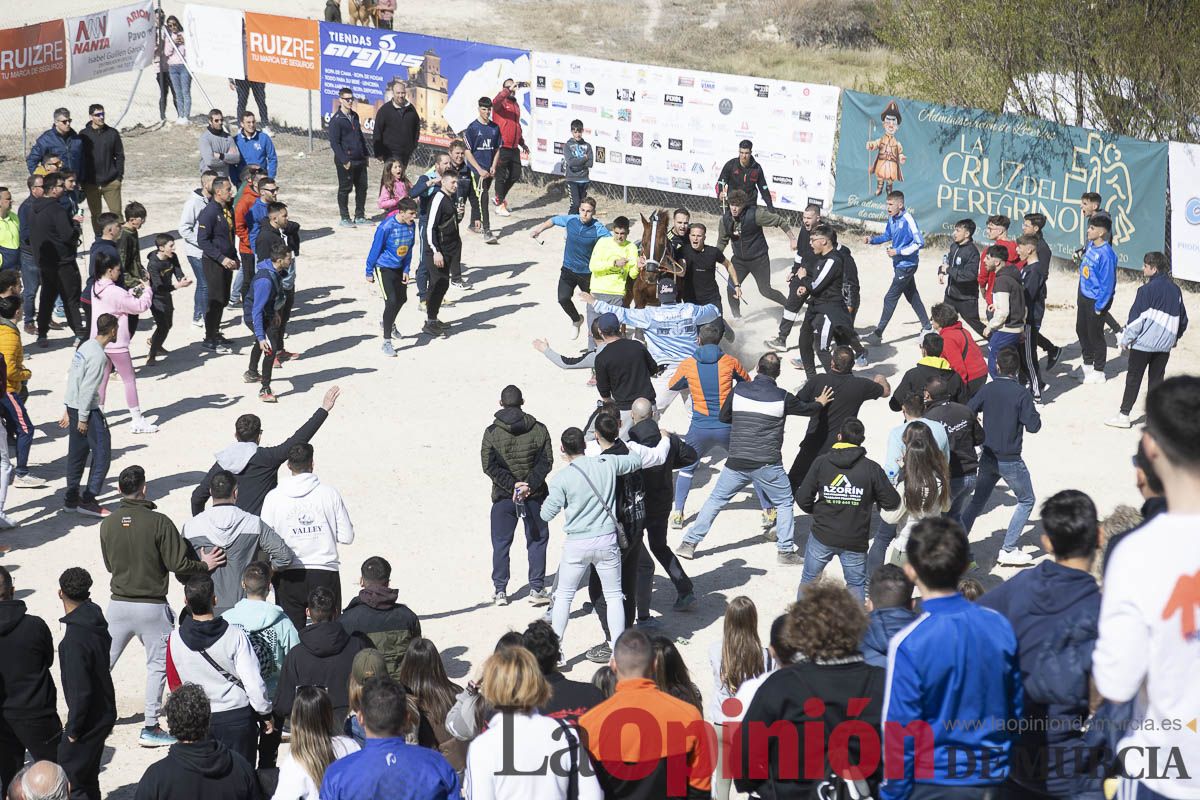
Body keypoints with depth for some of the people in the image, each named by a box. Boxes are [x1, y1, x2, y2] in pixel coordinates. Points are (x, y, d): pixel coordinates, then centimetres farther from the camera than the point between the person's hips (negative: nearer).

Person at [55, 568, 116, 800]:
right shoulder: (97, 623, 2)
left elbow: (80, 690, -25)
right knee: (88, 777, 20)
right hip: (104, 713, 9)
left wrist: (73, 728, -13)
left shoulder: (75, 639, -27)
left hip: (89, 718, -9)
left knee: (69, 780, -1)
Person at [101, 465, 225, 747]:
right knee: (158, 665, 8)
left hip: (118, 605, 4)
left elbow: (109, 564, 11)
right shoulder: (159, 522, -15)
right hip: (152, 607, -4)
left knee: (103, 662, 15)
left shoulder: (108, 525, -2)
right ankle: (151, 728, 7)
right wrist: (204, 565, 2)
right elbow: (178, 564, -14)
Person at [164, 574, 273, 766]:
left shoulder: (175, 640, -10)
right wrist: (265, 714, 0)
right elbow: (254, 683, -15)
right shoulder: (235, 636, -17)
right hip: (237, 718, -2)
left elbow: (175, 685, 3)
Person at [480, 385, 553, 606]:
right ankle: (537, 588, 10)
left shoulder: (491, 432, -7)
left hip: (503, 497, 0)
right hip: (534, 496, 0)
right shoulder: (539, 430, -5)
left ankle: (499, 590, 14)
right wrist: (529, 485, -13)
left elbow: (489, 466, -11)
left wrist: (512, 485, -12)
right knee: (537, 541, 12)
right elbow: (546, 462, -9)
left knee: (501, 544, 11)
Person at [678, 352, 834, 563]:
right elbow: (806, 408, 11)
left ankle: (689, 543, 11)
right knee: (784, 503, 15)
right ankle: (785, 550, 12)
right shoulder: (782, 397, -6)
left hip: (737, 462, 2)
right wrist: (820, 403, 33)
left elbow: (723, 416, 12)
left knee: (716, 500, 13)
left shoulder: (739, 390, -1)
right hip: (767, 465, -2)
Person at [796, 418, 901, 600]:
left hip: (822, 537, 1)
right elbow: (892, 502, -7)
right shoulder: (872, 468, -9)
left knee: (808, 579, 18)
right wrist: (873, 500, 14)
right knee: (856, 584, 17)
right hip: (855, 541, -1)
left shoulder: (821, 463, -7)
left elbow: (803, 499, -7)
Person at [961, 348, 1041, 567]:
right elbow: (1033, 425, -16)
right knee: (1027, 501, 11)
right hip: (1010, 460, -5)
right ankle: (1008, 550, 4)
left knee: (977, 500, 19)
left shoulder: (988, 390, -2)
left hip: (988, 457, 5)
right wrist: (1033, 412, 4)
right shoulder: (1021, 394, -15)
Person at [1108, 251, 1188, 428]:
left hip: (1144, 342, -5)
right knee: (1156, 379, 12)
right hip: (1165, 344, 5)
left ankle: (1124, 415, 4)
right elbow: (1183, 318, 17)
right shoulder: (1175, 290, 7)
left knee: (1133, 378, 3)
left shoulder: (1147, 289, -13)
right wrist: (1175, 338, 31)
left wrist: (1125, 340, -4)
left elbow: (1136, 318, -13)